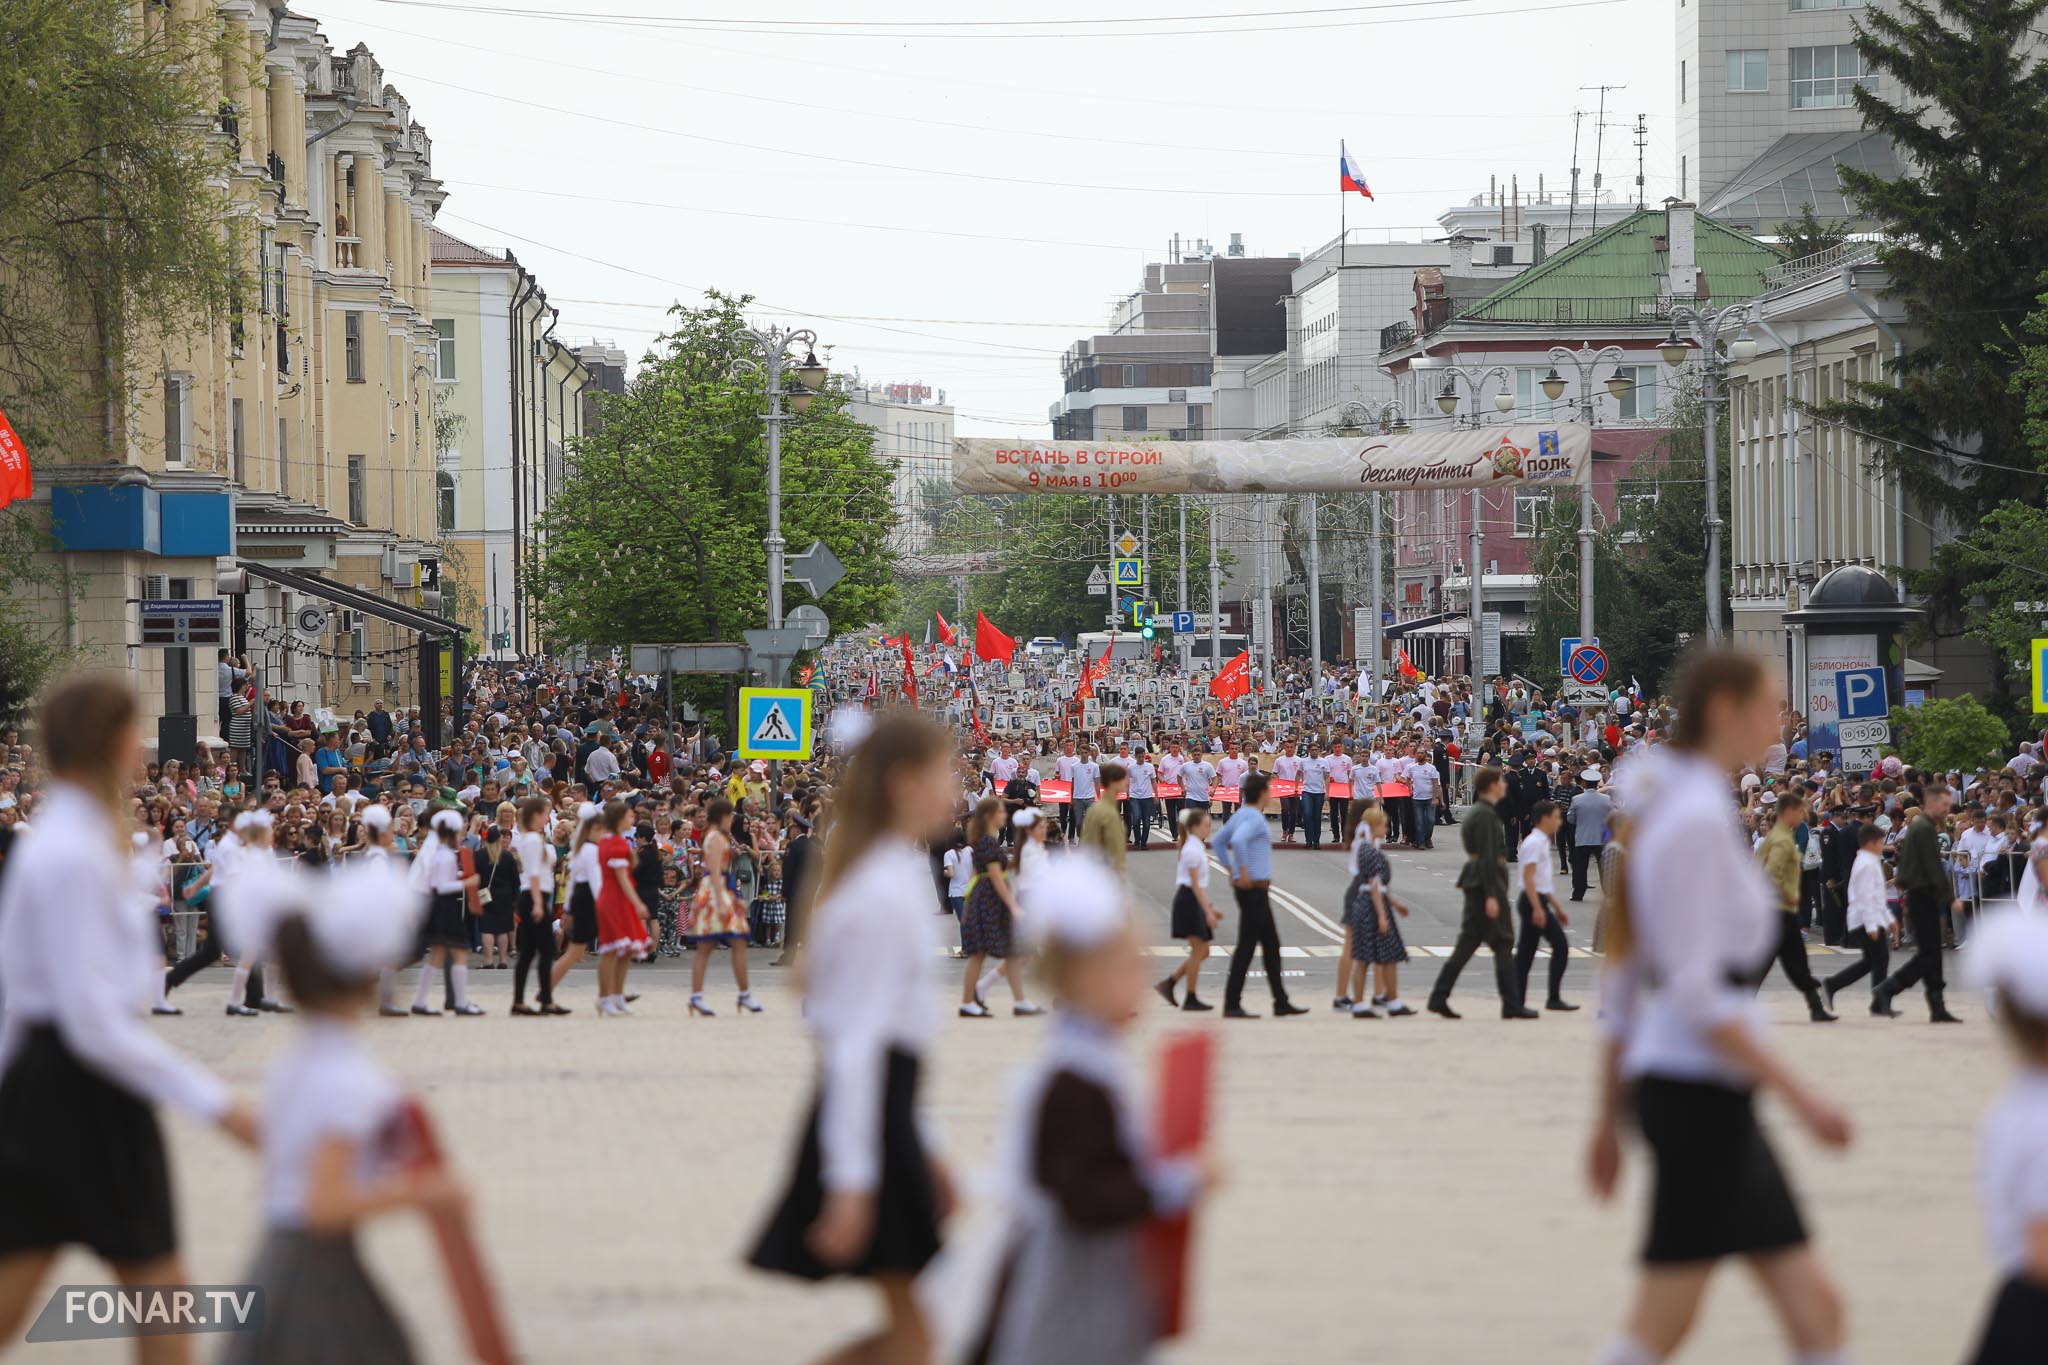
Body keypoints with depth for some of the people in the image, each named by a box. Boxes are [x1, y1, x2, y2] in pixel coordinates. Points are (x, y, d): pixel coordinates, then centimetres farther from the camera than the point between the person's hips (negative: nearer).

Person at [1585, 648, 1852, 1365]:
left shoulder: (1675, 814, 16)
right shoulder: (1697, 821, -14)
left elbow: (1623, 986, 18)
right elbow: (1695, 994, -19)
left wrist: (1610, 1119, 20)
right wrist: (1799, 1095, -18)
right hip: (1696, 1089, -10)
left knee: (1815, 1307, 6)